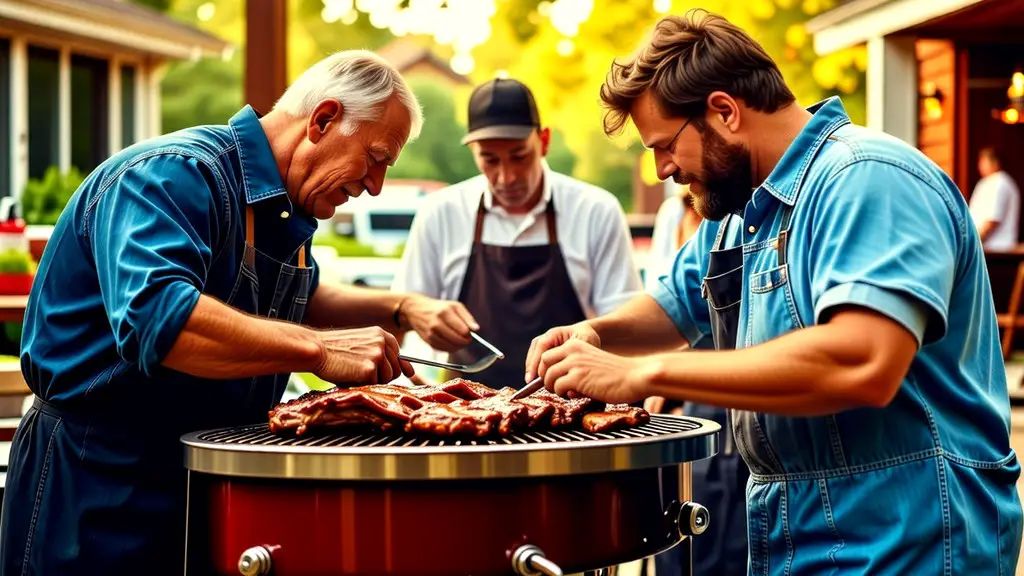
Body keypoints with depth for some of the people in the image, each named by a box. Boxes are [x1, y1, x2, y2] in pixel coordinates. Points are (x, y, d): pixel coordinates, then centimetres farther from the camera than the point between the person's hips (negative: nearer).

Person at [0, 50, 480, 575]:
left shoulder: (283, 211, 9)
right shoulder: (174, 175, -21)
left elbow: (297, 303, 28)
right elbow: (154, 316, -38)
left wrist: (400, 309, 10)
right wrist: (320, 351, -37)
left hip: (206, 482, 9)